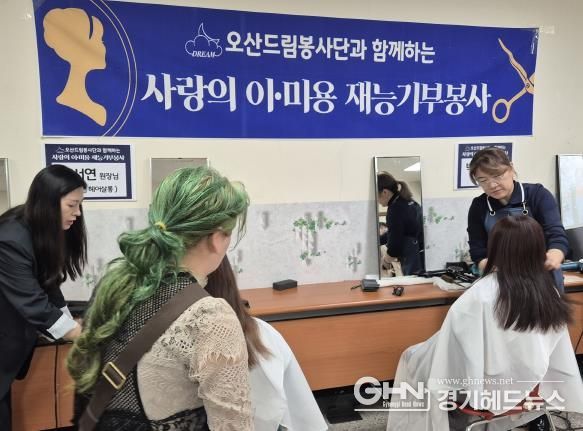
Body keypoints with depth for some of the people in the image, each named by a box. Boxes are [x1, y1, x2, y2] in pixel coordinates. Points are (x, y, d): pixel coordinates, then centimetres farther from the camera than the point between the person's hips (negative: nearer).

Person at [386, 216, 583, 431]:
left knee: (411, 357, 16)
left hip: (486, 389, -6)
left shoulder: (481, 295, -26)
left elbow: (452, 341, -19)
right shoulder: (549, 292, -9)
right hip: (527, 386, 6)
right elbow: (560, 358, 0)